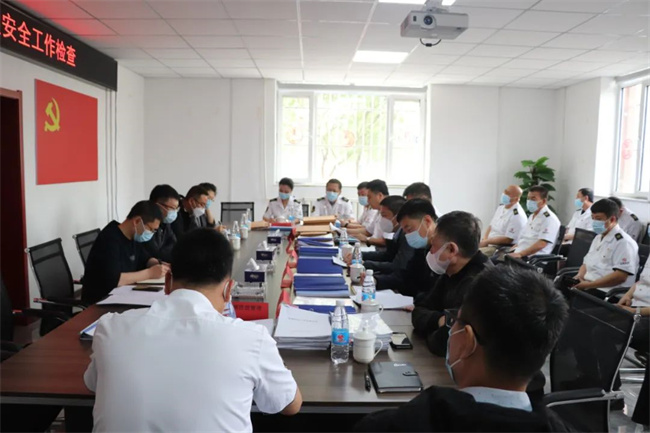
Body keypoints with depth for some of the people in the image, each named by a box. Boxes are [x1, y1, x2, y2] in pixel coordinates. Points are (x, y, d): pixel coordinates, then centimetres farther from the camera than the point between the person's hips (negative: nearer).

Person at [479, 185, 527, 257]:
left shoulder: (517, 216, -17)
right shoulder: (501, 206, 11)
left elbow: (507, 239, -18)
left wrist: (486, 241, -13)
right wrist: (484, 240, -2)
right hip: (488, 244, 9)